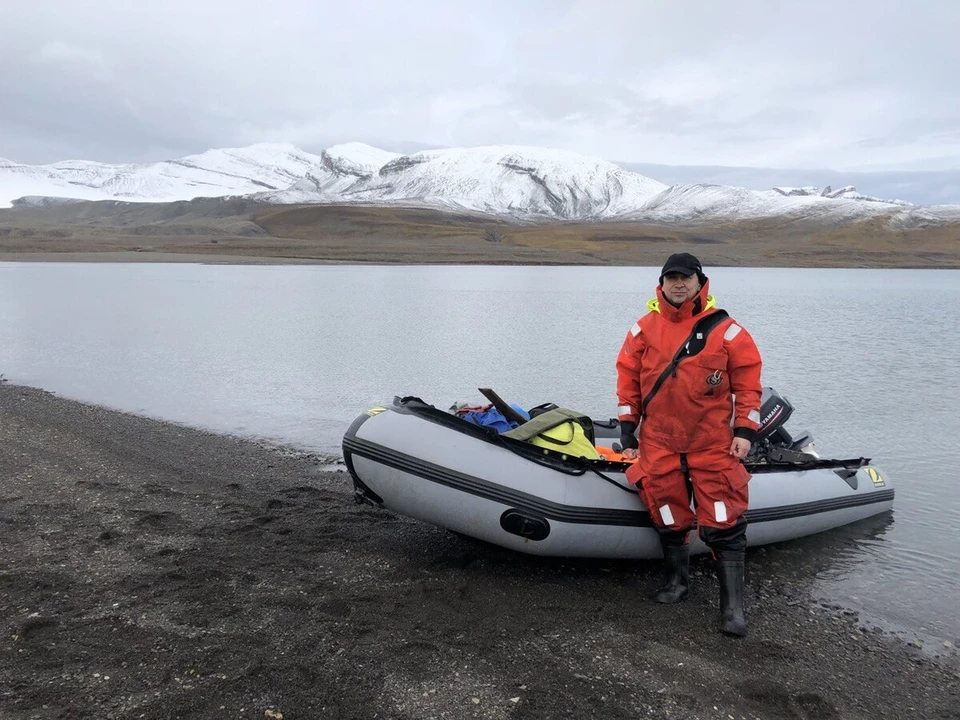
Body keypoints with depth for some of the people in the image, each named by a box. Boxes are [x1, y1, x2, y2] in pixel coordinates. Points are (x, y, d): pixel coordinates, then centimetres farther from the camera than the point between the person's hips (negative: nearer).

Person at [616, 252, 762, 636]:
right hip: (659, 439, 3)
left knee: (723, 521, -4)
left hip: (713, 443, -2)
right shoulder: (644, 329, 4)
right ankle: (677, 579, 33)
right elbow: (628, 378, 9)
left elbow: (748, 381, 1)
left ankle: (732, 605, 4)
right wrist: (627, 428, 7)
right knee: (668, 514, 10)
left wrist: (744, 431, -5)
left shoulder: (726, 330, -2)